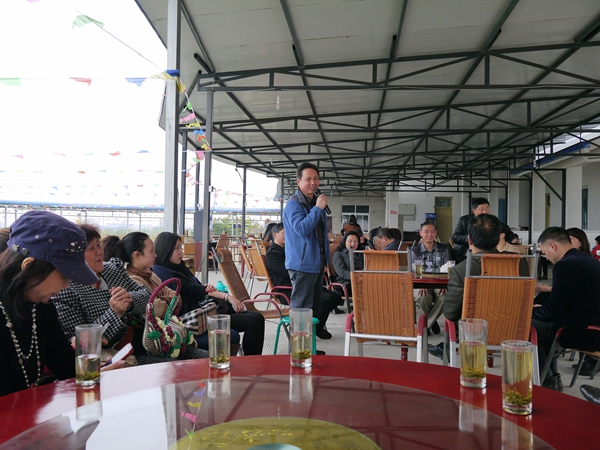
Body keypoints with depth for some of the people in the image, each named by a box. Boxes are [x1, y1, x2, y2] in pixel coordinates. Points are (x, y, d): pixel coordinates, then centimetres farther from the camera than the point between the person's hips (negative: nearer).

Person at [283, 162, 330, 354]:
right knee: (301, 309, -6)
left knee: (314, 308, 15)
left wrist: (325, 259, 21)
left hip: (317, 263, 9)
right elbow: (302, 228, -27)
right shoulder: (293, 204, -11)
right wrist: (318, 208, -24)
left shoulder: (316, 202, 15)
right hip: (302, 264, -9)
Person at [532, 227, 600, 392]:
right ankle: (553, 376, 28)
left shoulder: (565, 265, -20)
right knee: (544, 322, 24)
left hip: (583, 335, -10)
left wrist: (531, 311, 3)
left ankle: (547, 379, 13)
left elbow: (553, 309, -17)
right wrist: (539, 309, 17)